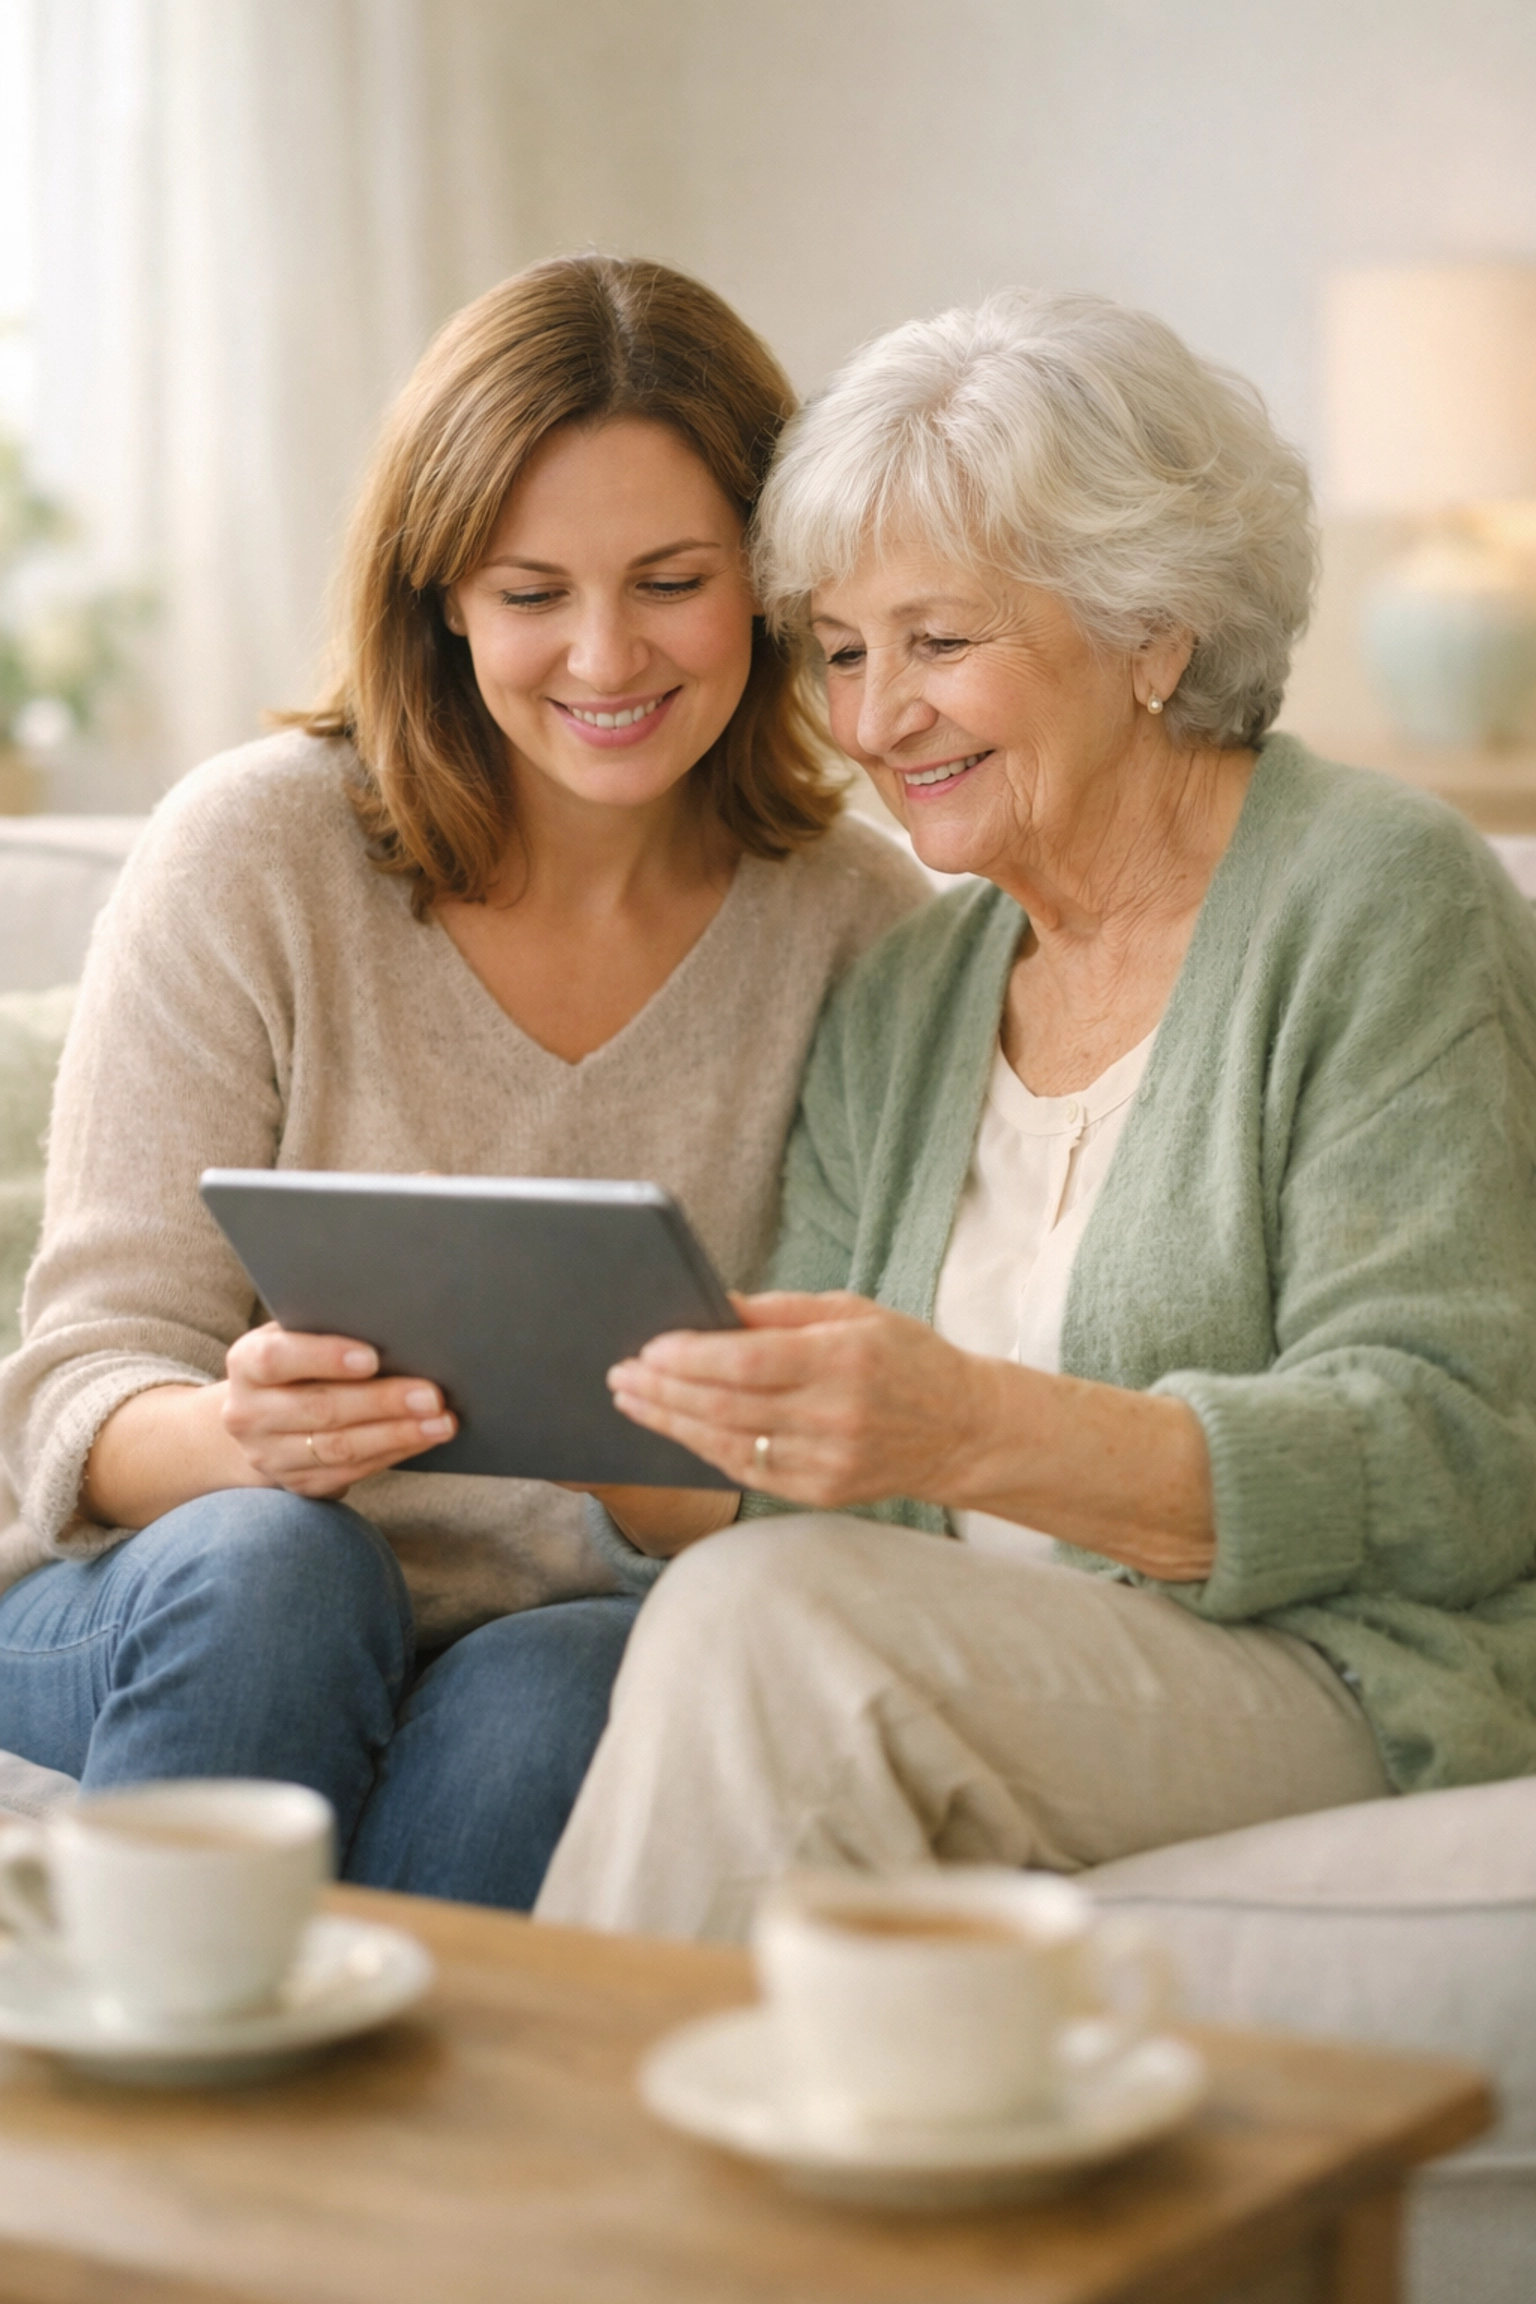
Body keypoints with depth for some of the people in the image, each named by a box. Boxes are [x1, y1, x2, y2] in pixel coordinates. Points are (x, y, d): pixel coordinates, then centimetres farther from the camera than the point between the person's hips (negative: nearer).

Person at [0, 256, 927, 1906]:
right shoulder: (256, 853, -7)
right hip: (158, 1624, 0)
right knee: (266, 1562, -33)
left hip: (568, 1642, 1)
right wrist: (241, 1436, -31)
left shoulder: (863, 928, -1)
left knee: (562, 1685, -32)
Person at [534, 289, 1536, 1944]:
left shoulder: (1377, 896, -3)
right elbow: (813, 1499, 10)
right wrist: (617, 1427, -12)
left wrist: (981, 1431, -26)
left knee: (769, 1626, -27)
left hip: (1366, 1697, -5)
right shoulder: (899, 1005, 16)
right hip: (1016, 1701, 5)